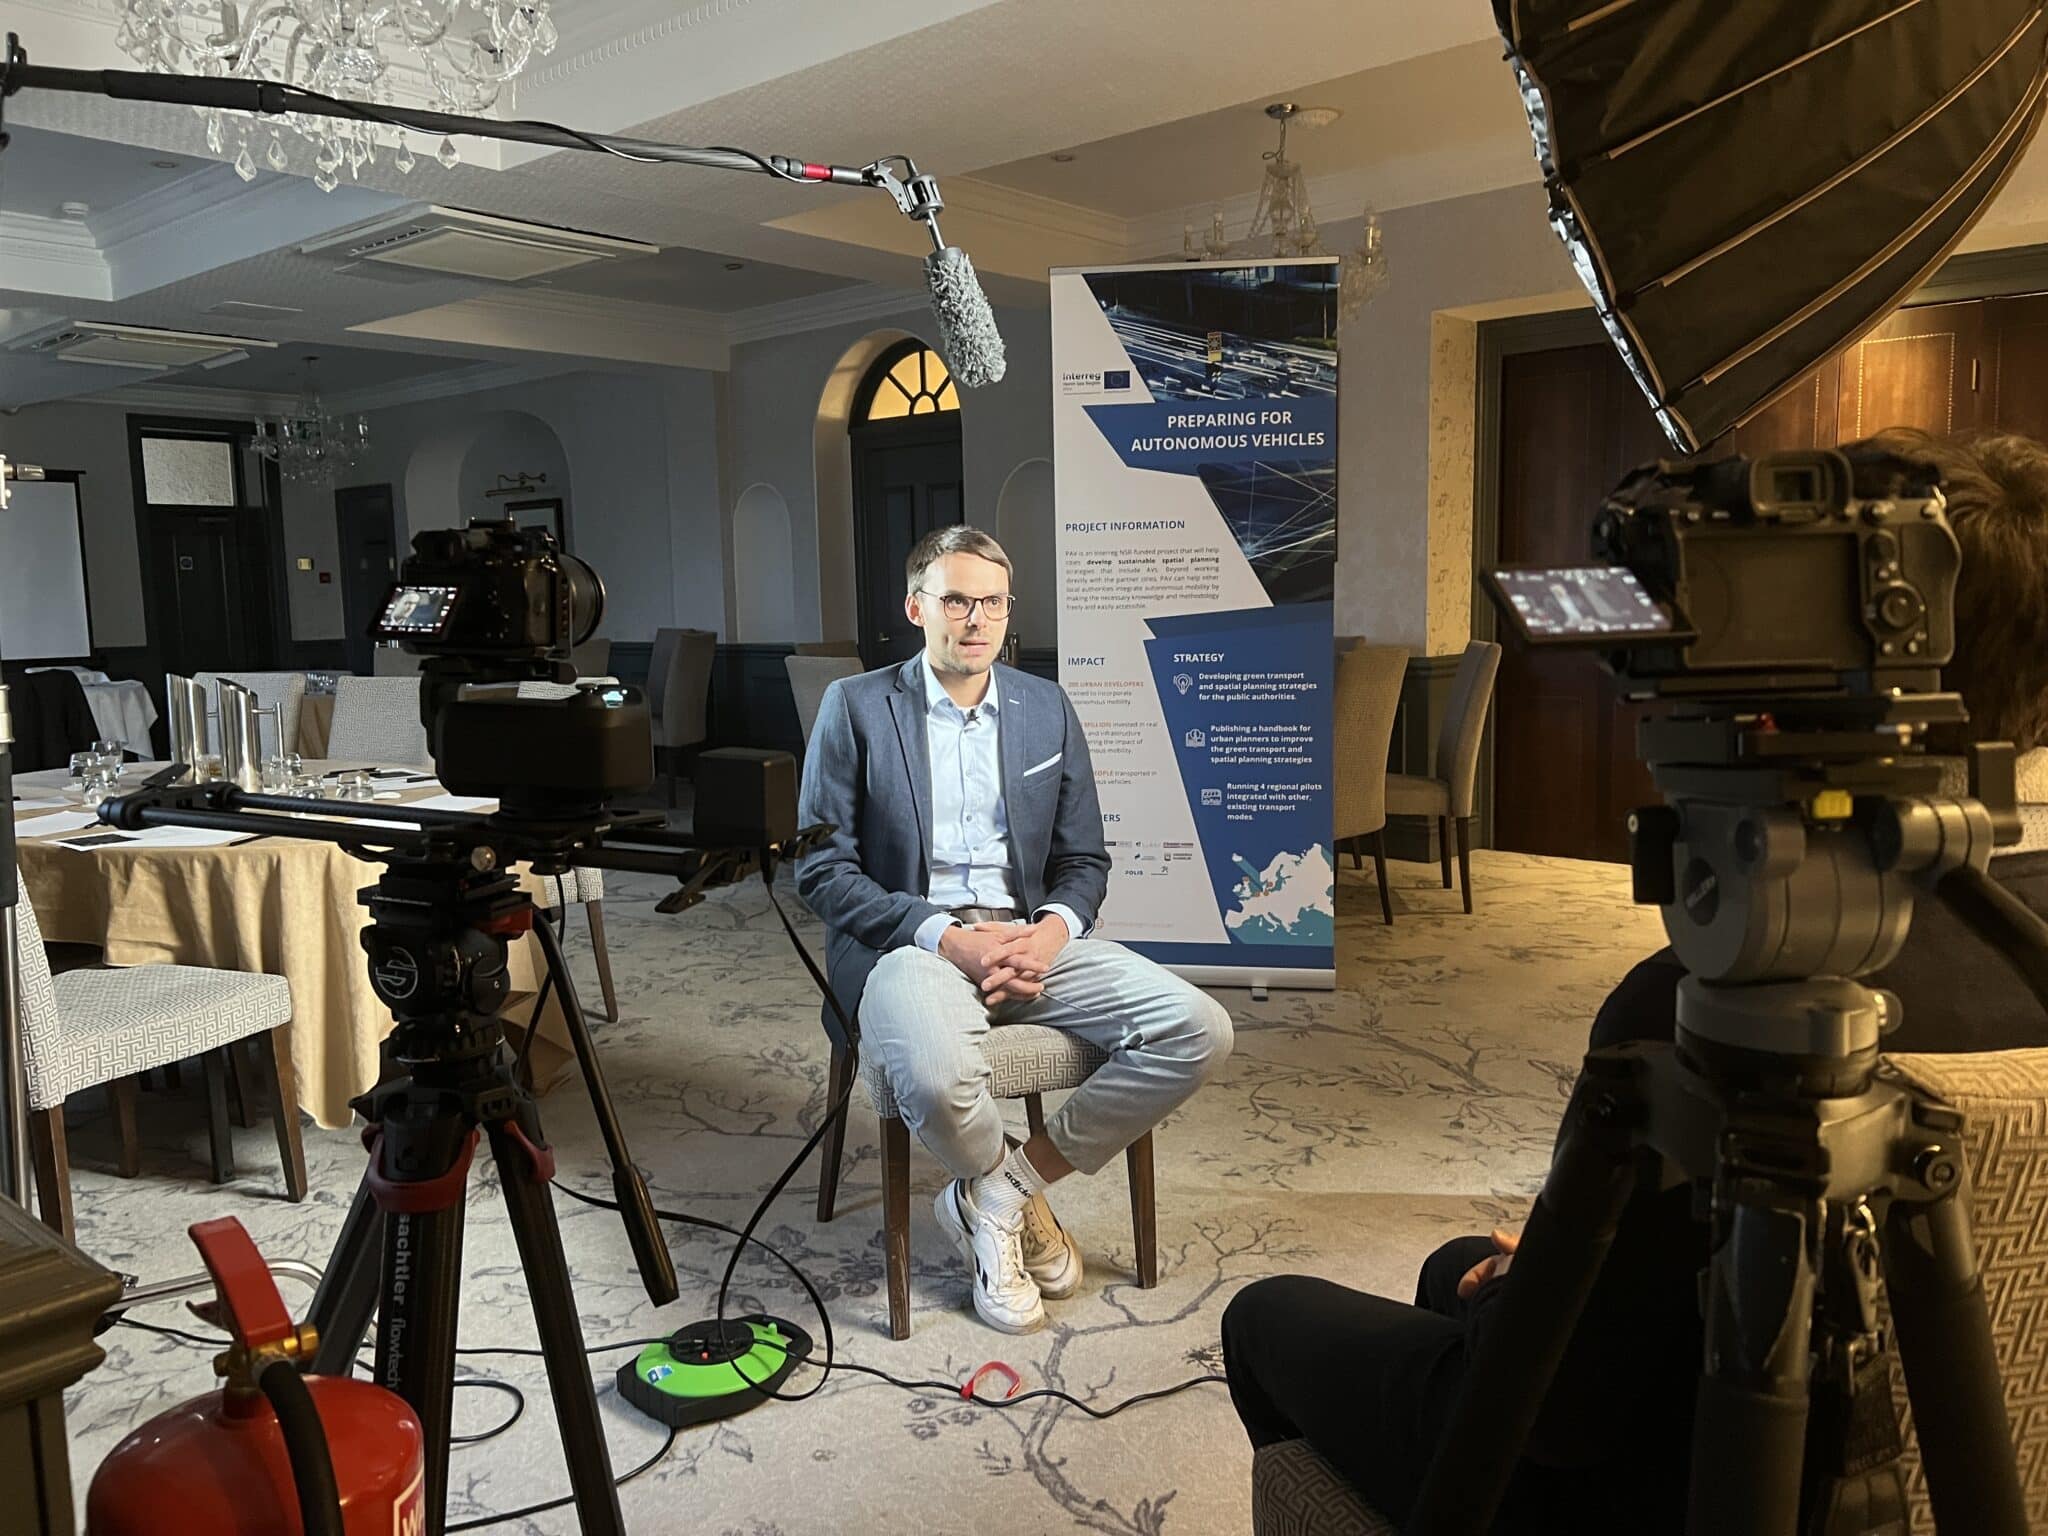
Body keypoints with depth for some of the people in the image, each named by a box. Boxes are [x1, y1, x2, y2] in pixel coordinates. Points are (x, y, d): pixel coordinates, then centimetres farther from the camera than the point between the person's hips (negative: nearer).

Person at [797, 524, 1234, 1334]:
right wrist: (946, 937, -18)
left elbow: (1084, 859, 12)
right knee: (935, 1075, -38)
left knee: (1199, 1029, -16)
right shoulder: (855, 707, 0)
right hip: (908, 943, -4)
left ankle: (998, 1191, -2)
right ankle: (1011, 1200, 0)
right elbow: (822, 868, -5)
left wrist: (1053, 931, -11)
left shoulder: (1047, 708, 11)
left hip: (1030, 938, 5)